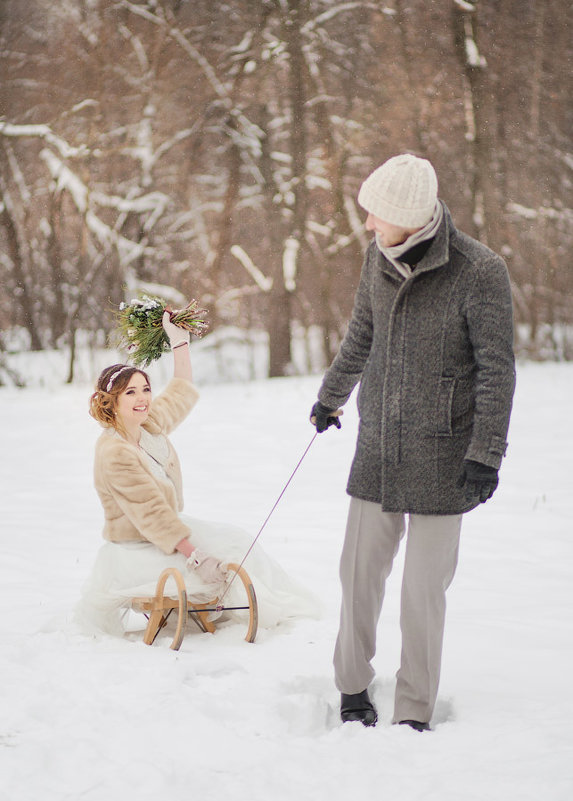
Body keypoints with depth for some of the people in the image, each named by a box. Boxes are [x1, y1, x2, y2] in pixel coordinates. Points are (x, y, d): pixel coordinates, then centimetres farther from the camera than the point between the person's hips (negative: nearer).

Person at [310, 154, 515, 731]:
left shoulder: (479, 271, -14)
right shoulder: (380, 257, 3)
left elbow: (497, 369, -10)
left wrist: (486, 452, -14)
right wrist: (330, 397, 31)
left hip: (441, 459, -5)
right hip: (377, 447, 5)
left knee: (425, 587, 1)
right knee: (360, 570, 9)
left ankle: (415, 711, 14)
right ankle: (353, 687, 28)